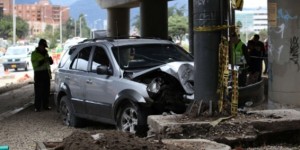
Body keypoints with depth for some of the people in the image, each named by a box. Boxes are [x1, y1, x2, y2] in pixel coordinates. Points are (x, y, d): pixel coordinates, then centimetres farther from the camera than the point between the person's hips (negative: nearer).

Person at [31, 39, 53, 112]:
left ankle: (46, 105, 15)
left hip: (46, 73, 6)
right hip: (39, 74, -6)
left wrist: (50, 59, -4)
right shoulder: (34, 54, -3)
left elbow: (51, 62, 18)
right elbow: (34, 64, -14)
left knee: (46, 91, 7)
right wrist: (42, 61, -26)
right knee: (38, 91, -7)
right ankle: (37, 107, -4)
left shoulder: (45, 53, 15)